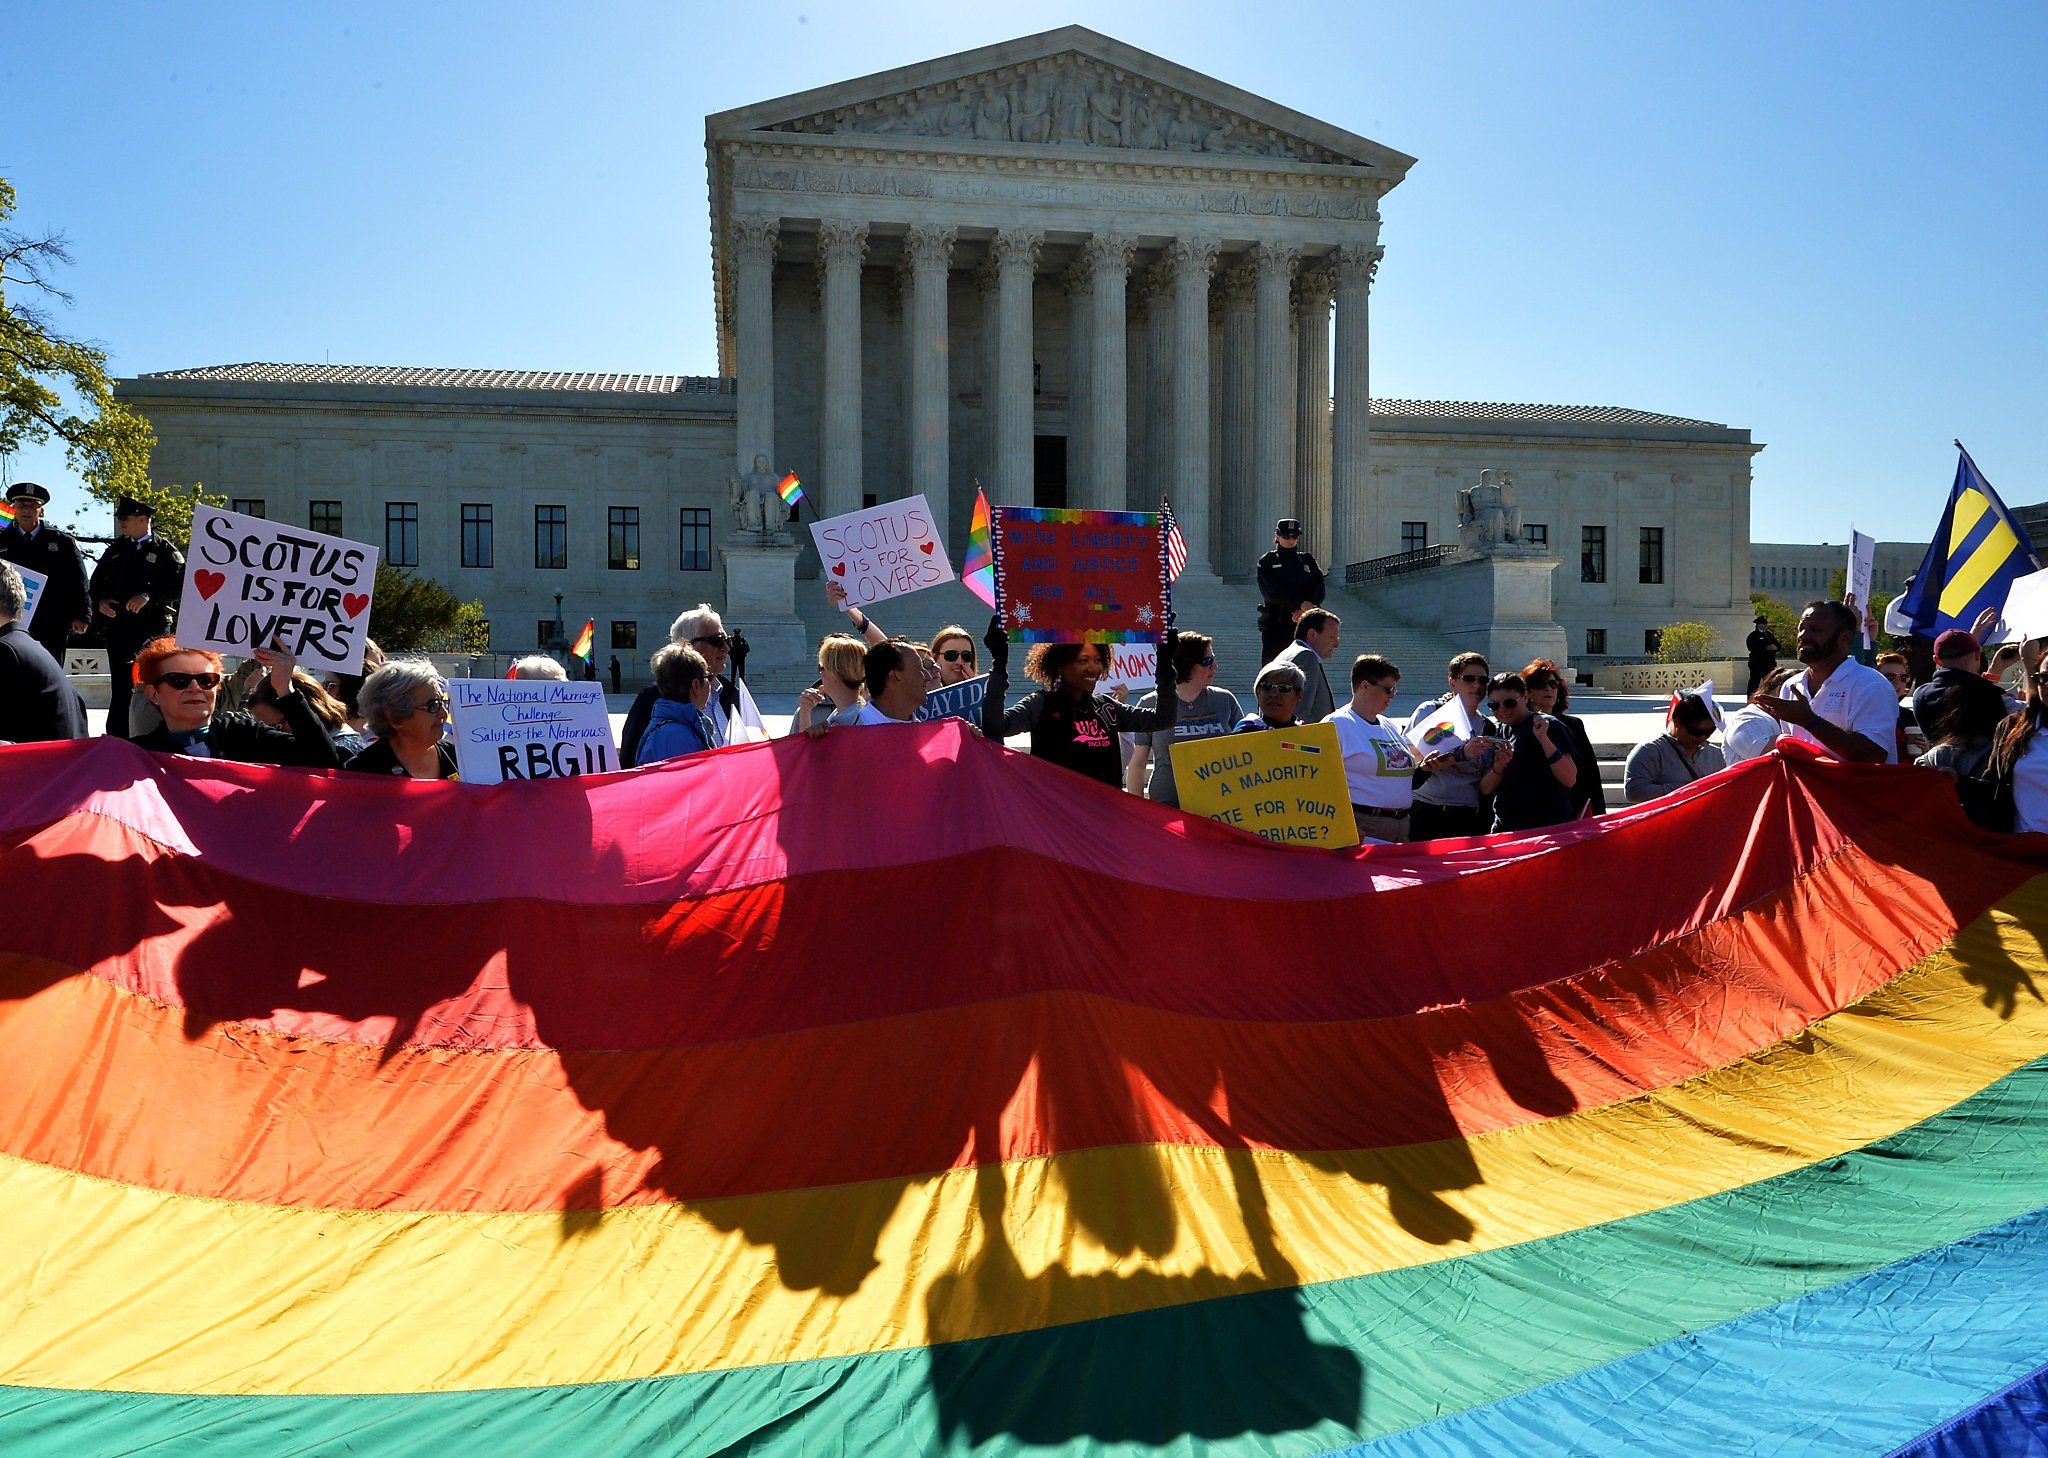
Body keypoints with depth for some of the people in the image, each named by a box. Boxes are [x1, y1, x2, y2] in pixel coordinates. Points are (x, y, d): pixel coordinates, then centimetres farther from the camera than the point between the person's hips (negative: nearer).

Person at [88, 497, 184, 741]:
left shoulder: (164, 550, 3)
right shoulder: (116, 549, 17)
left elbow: (180, 584, -9)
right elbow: (96, 582, 22)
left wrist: (149, 596, -19)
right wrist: (99, 602, 2)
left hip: (153, 627, -4)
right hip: (118, 627, 4)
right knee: (120, 685, 4)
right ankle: (116, 737, 7)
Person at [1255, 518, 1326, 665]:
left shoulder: (1308, 561, 15)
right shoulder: (1267, 562, 6)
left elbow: (1320, 590, 3)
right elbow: (1270, 591, -10)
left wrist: (1304, 610, -16)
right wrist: (1301, 603, -19)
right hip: (1275, 626, -2)